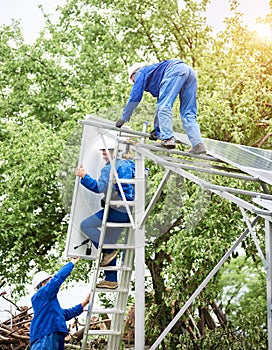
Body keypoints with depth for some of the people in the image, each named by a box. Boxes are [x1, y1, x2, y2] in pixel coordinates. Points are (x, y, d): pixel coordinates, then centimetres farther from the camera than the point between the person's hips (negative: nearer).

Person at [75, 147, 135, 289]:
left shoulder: (110, 168, -12)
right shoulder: (127, 164, 17)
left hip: (117, 209, -10)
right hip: (126, 212, 10)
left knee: (86, 225, -7)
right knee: (108, 243, 13)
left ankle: (108, 251, -6)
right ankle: (111, 280, 15)